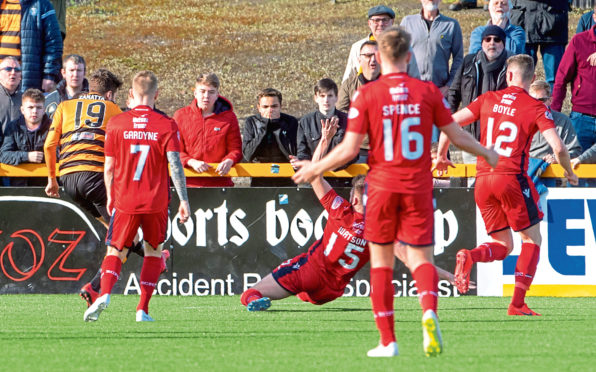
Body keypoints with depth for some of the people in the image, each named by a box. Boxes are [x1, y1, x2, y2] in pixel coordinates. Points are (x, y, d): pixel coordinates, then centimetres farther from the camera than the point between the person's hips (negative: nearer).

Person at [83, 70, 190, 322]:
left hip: (125, 200, 0)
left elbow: (109, 167, 4)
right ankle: (143, 309, 9)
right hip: (156, 202, 0)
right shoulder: (166, 125, -4)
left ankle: (104, 294, -18)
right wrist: (183, 200, -7)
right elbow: (175, 164, -10)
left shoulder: (116, 124, 0)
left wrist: (110, 196, 19)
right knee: (154, 252, 17)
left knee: (115, 251, 10)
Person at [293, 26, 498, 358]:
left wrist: (315, 169, 10)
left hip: (383, 186, -1)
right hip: (418, 187, 1)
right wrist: (487, 153, 25)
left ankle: (388, 341, 8)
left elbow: (350, 149, -6)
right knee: (421, 258, 5)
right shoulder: (428, 92, -1)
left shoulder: (367, 95, -5)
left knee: (381, 261, 11)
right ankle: (429, 312, -26)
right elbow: (457, 135, 6)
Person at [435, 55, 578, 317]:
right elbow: (558, 147, -10)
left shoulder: (488, 100, 9)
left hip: (483, 179, 4)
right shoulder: (536, 108, -2)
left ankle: (469, 256, -19)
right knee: (532, 239, 11)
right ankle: (517, 303, 0)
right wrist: (568, 172, 9)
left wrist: (441, 155, 21)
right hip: (511, 178, -4)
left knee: (503, 245, 14)